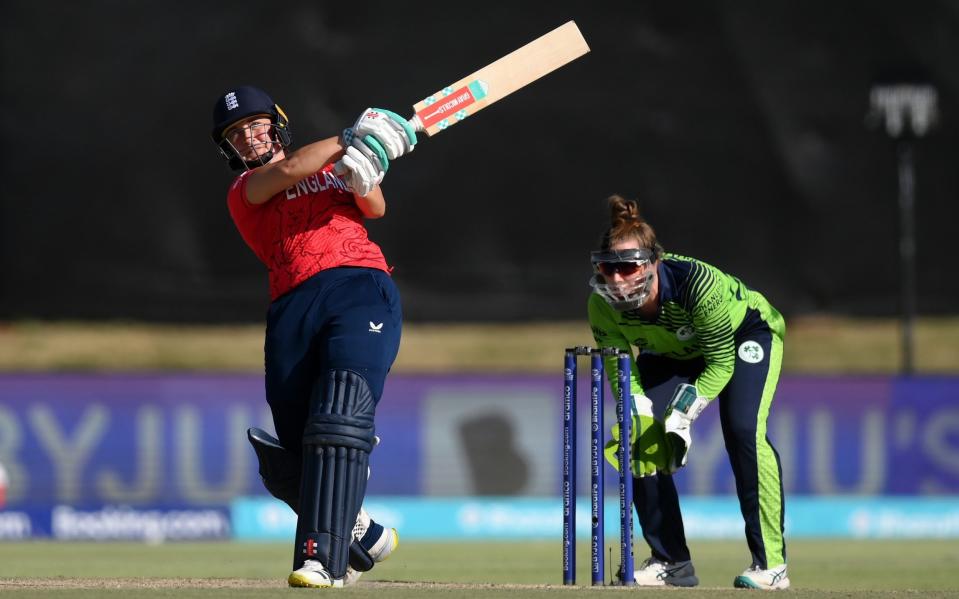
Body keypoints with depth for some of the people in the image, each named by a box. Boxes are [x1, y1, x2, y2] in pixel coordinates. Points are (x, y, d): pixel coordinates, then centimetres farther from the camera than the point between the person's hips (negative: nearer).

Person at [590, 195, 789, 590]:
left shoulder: (698, 283, -42)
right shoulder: (602, 305, -29)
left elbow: (721, 361, -30)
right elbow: (619, 368, -15)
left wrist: (685, 412, -38)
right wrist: (639, 417, -31)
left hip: (745, 333, -5)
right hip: (674, 350, 5)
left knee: (742, 430, -26)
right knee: (643, 437, -10)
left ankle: (771, 563, -21)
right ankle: (671, 562, 4)